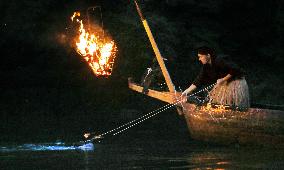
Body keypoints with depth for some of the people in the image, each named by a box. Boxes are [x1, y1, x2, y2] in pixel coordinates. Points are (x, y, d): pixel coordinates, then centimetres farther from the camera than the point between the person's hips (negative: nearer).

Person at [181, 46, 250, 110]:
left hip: (236, 83, -8)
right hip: (224, 84, 8)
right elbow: (198, 81, 0)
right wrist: (186, 92, -6)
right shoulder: (206, 67, -3)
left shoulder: (220, 61, -27)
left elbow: (235, 70, -25)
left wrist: (223, 79, -22)